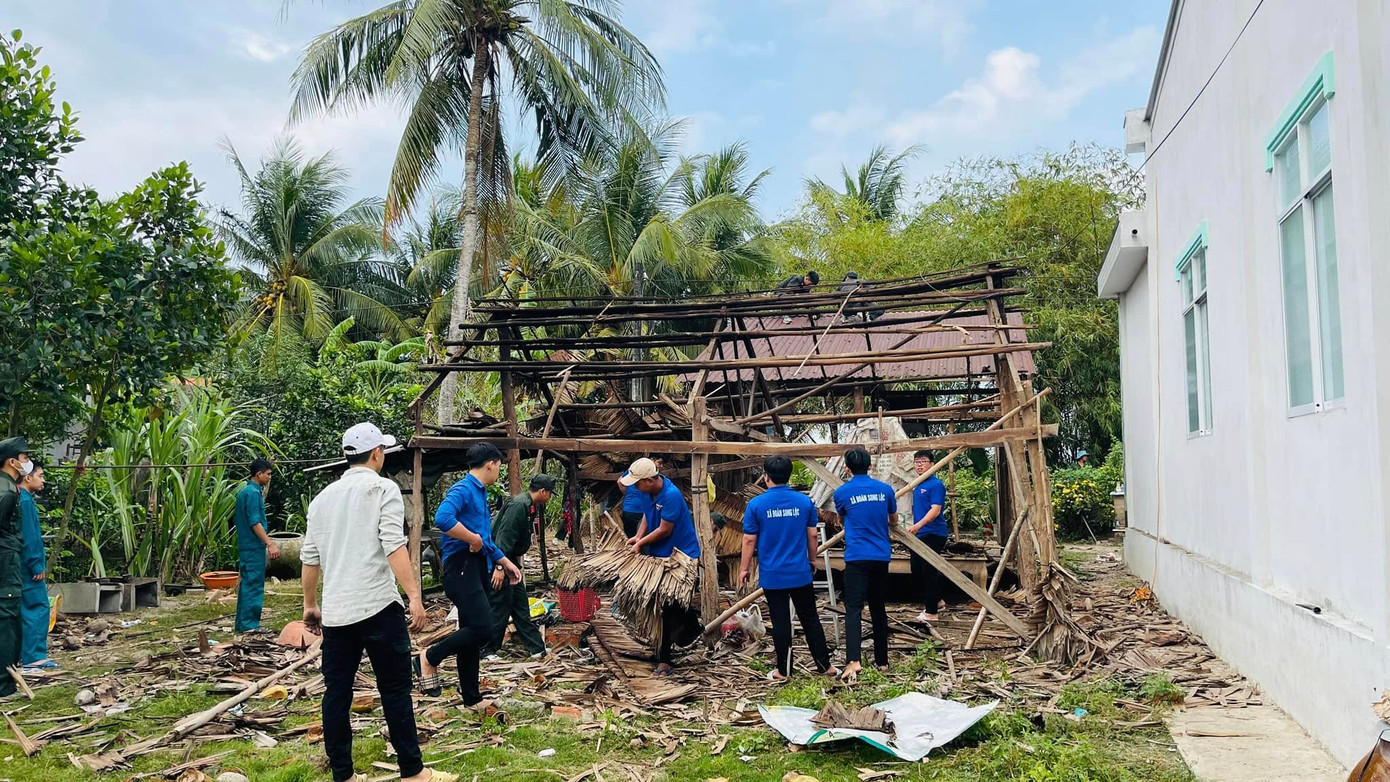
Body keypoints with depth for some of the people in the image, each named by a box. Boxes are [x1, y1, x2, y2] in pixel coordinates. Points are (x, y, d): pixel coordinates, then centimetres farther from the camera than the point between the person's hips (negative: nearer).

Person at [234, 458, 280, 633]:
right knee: (254, 585, -6)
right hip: (254, 546, -10)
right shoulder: (253, 493, -15)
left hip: (246, 546, 10)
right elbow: (255, 522, -21)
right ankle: (249, 625, -3)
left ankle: (242, 623, 19)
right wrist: (270, 544, -22)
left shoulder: (245, 491, 16)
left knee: (246, 584, 13)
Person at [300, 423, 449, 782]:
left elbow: (310, 557, 16)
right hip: (378, 606, -6)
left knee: (336, 693, 10)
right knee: (395, 691, 1)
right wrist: (414, 596, -18)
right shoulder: (383, 488, -3)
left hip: (335, 612, 6)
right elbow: (394, 546, -15)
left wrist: (310, 604, 26)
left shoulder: (323, 497, 14)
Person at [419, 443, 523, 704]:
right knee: (482, 630, -18)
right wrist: (473, 539, -20)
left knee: (472, 634, 13)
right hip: (462, 567, -10)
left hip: (478, 569, 10)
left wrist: (505, 562, 29)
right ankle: (429, 659, 1)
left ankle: (472, 698, 20)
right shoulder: (462, 490, -11)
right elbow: (443, 518, -31)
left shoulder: (480, 494, 19)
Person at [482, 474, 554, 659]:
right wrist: (499, 567, -28)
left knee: (521, 605, 12)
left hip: (510, 560, 11)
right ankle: (487, 650, 7)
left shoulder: (529, 506, 12)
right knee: (500, 607, -4)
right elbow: (504, 536, -26)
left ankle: (535, 647, 16)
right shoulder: (519, 505, -20)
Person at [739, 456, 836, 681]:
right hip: (800, 573, 2)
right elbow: (812, 535, 4)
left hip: (772, 576, -2)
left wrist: (744, 568, 5)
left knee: (780, 623, 6)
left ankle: (783, 671, 13)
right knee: (810, 619, 13)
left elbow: (749, 540, -6)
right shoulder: (804, 501, -3)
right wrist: (812, 560, 19)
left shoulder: (756, 504, -10)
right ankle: (824, 665, 18)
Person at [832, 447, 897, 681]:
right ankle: (882, 660, 22)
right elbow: (894, 520, 20)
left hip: (857, 557, -3)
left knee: (853, 608, -9)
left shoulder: (842, 492, -2)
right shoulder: (885, 489, 5)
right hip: (881, 557, 4)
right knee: (878, 608, 15)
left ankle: (853, 661, -26)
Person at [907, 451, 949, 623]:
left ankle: (931, 612, 3)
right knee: (916, 571, 14)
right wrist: (915, 528, 21)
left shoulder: (936, 485, -12)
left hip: (933, 534, -9)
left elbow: (935, 510, -22)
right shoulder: (917, 486, 15)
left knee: (928, 572, -6)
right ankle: (937, 600, 31)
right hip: (919, 536, 9)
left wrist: (918, 525, -34)